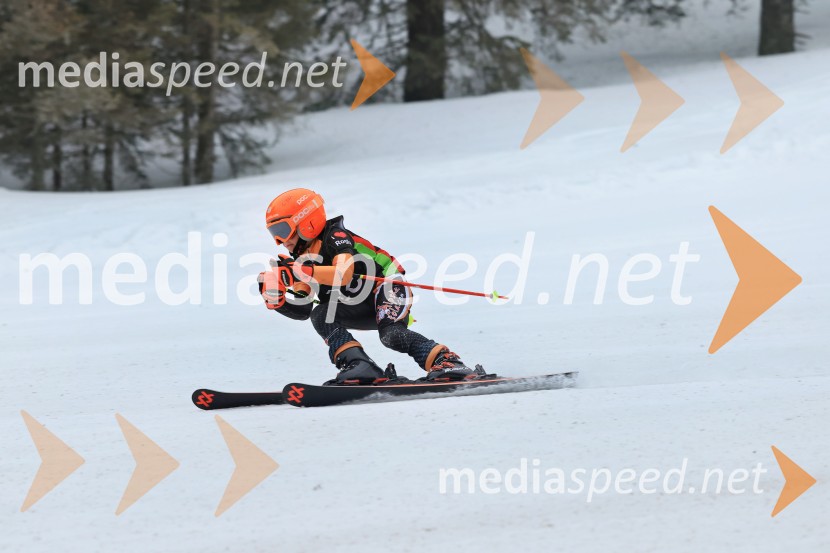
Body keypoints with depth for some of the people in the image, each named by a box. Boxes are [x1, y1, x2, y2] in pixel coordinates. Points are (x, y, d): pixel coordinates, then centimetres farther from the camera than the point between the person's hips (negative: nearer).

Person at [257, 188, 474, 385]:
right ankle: (359, 366, -30)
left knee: (391, 335, -34)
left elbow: (344, 274, -36)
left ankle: (447, 361, -31)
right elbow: (302, 310, 0)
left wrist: (302, 271, -45)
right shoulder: (302, 260, 7)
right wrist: (276, 298, -18)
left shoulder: (335, 236, -15)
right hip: (364, 310, 8)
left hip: (389, 286, -7)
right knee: (320, 315, -18)